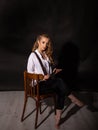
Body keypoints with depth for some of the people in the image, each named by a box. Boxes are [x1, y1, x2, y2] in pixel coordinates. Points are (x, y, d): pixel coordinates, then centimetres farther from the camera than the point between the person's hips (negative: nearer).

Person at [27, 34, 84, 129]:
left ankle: (58, 118, -18)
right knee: (59, 81, -27)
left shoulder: (47, 54, 13)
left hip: (48, 82, 6)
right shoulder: (33, 55, -7)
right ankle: (73, 99, -8)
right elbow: (29, 72, -7)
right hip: (38, 85, -6)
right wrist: (42, 77, -18)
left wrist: (55, 70, 1)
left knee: (61, 91, -21)